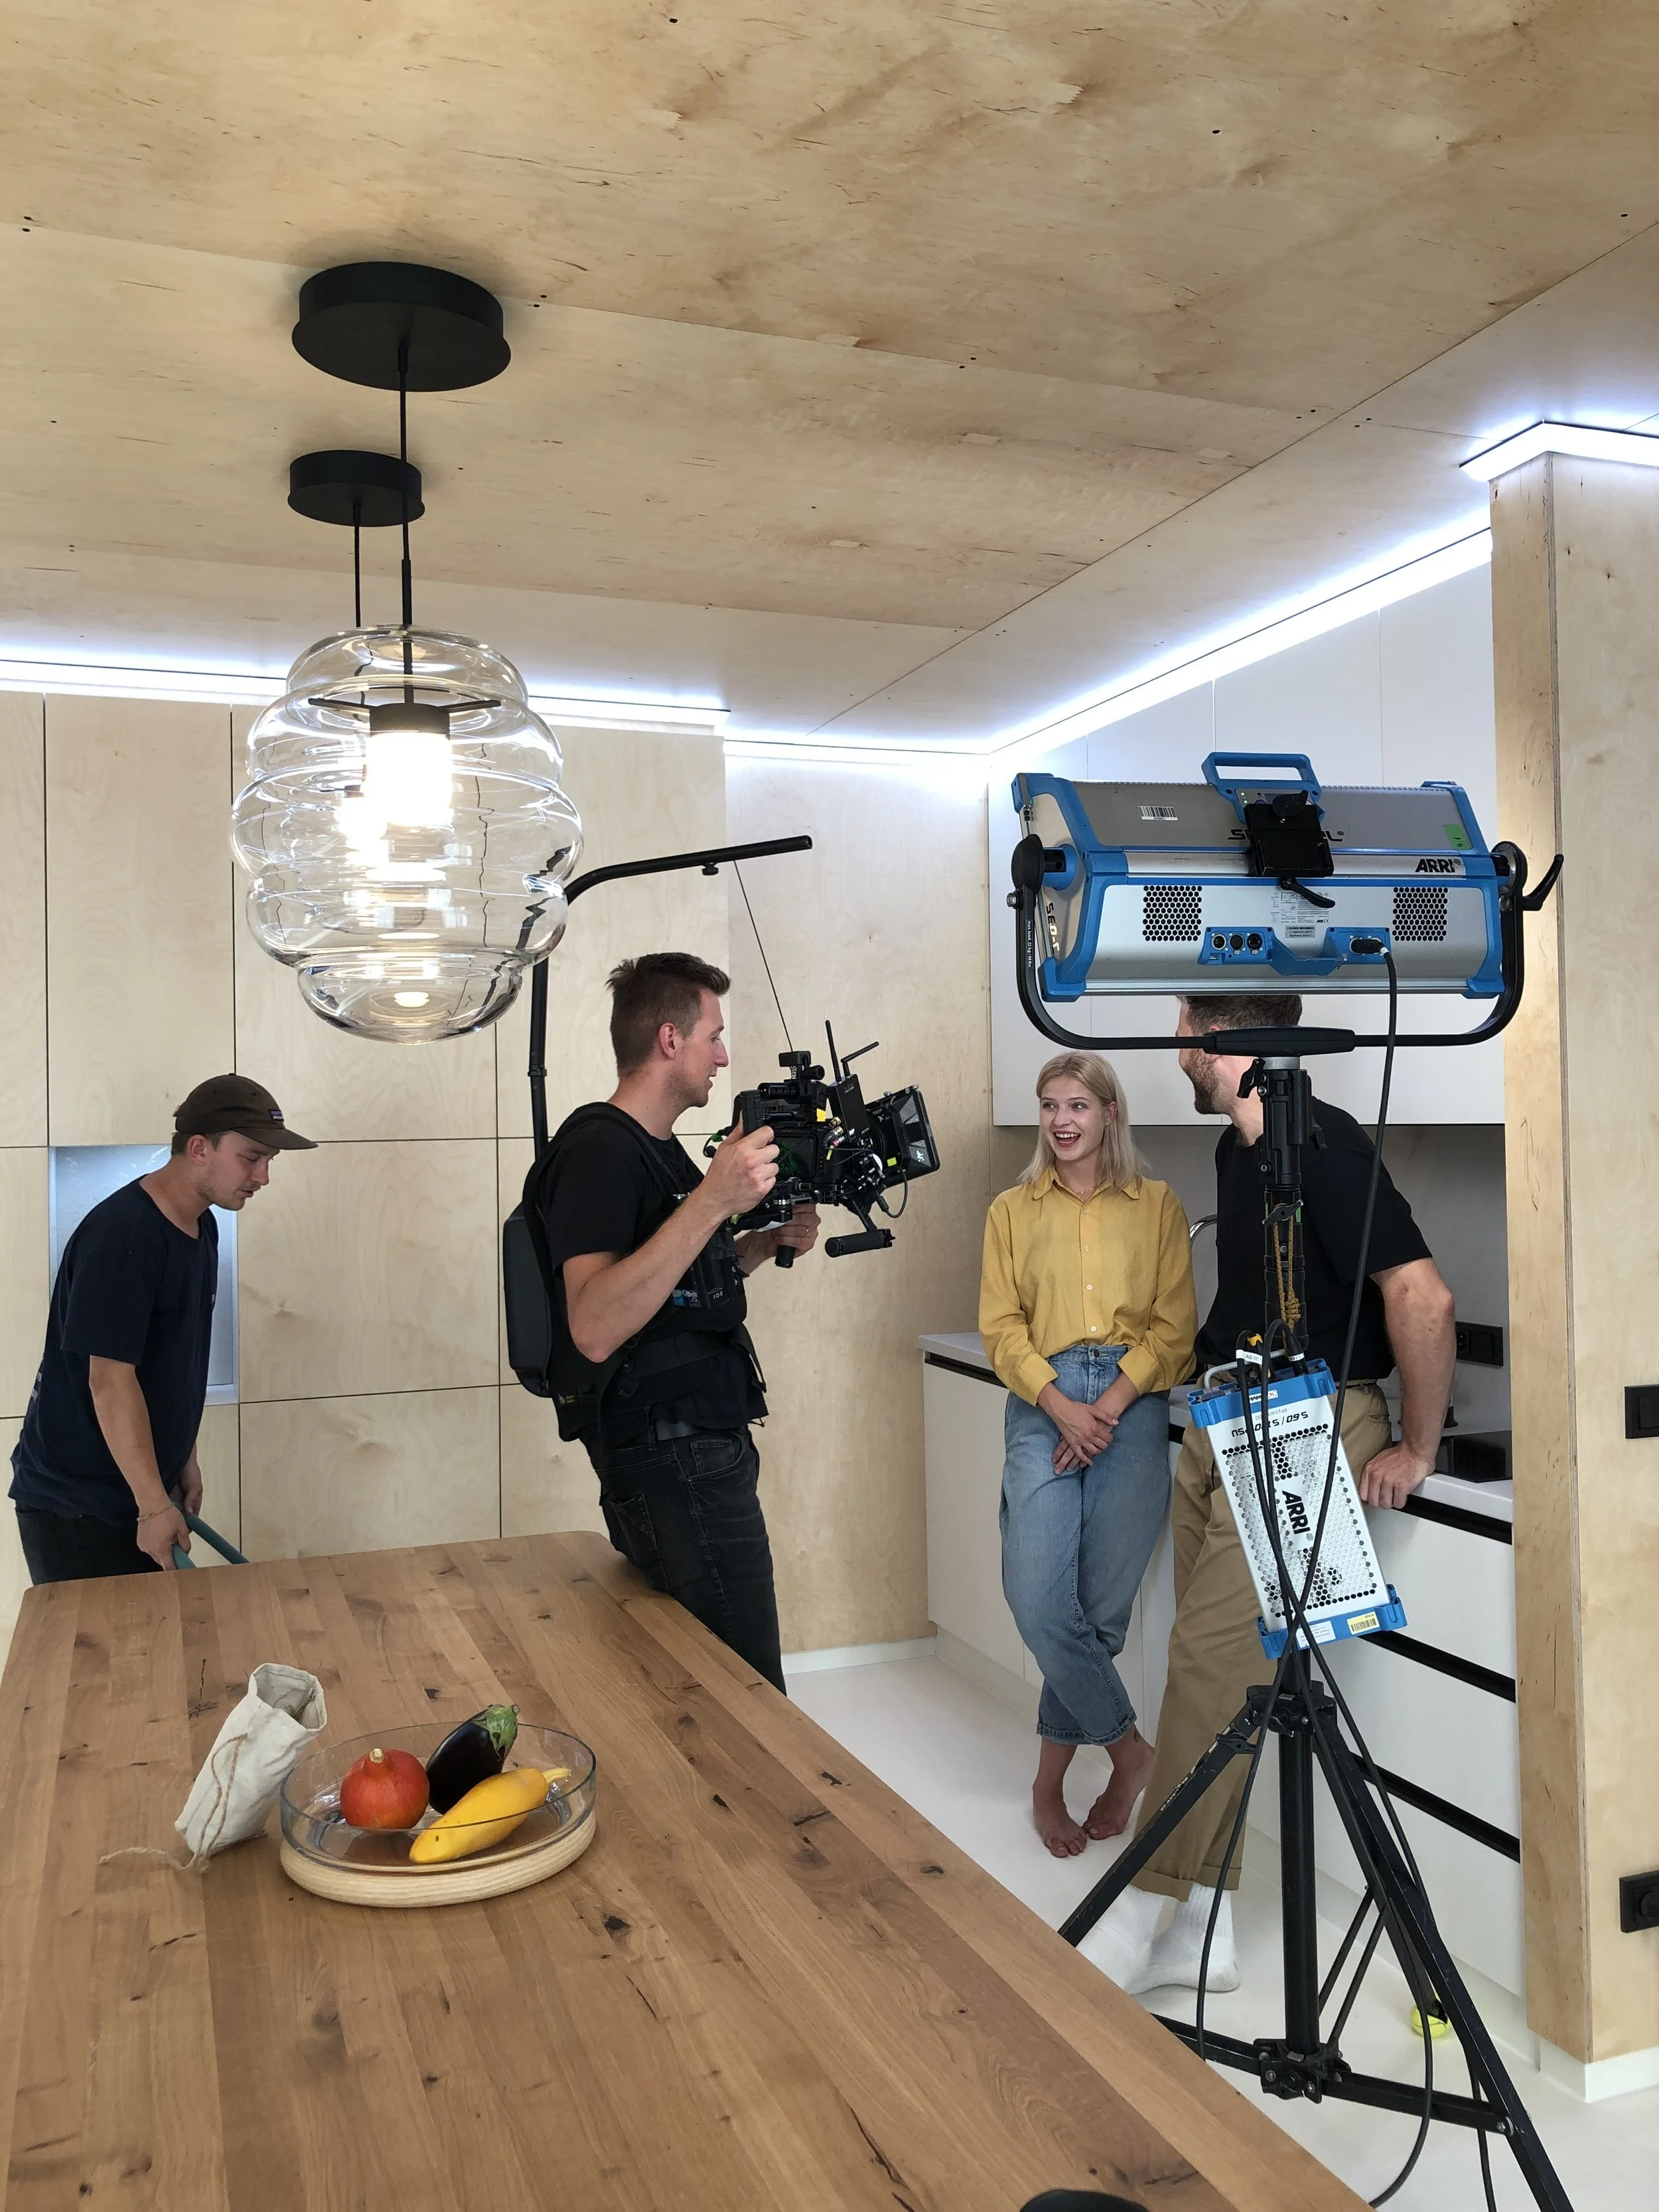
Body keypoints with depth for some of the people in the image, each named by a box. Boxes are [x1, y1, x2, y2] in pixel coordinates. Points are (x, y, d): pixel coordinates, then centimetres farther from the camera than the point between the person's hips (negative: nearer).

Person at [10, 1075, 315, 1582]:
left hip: (137, 1490, 8)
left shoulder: (202, 1228, 5)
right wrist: (154, 1506, -22)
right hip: (72, 1505, -8)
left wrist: (184, 1460, 16)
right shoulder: (122, 1234, -23)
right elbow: (110, 1380, -24)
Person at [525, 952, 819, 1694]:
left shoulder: (656, 1147, 15)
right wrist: (712, 1200, -33)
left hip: (709, 1446, 10)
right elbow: (594, 1328, -29)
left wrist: (769, 1242, 11)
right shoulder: (598, 1150, -15)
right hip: (672, 1464, -10)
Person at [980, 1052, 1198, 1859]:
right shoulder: (1012, 1211, 11)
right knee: (1039, 1601, -11)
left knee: (1103, 1602, 0)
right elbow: (1001, 1325, 4)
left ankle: (1051, 1776, 17)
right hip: (1042, 1406, 1)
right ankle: (1129, 1747, 10)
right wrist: (1061, 1407, -11)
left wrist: (1108, 1408, -10)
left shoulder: (1157, 1205, 9)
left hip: (1133, 1405, 0)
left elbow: (1175, 1326, 3)